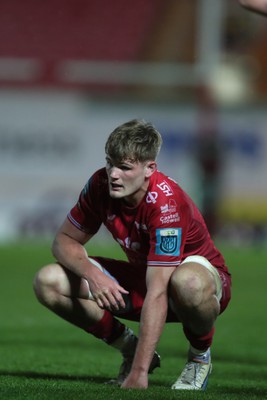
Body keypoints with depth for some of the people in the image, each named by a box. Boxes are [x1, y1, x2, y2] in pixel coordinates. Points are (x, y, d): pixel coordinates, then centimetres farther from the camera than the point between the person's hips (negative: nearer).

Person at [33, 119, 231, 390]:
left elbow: (157, 293, -38)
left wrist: (139, 373, -43)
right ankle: (129, 346, 6)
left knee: (188, 282, -45)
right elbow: (65, 241, -3)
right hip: (140, 278, 6)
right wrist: (92, 274, -28)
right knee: (48, 281, -12)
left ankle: (200, 355, -11)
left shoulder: (166, 202, -34)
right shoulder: (101, 184, -15)